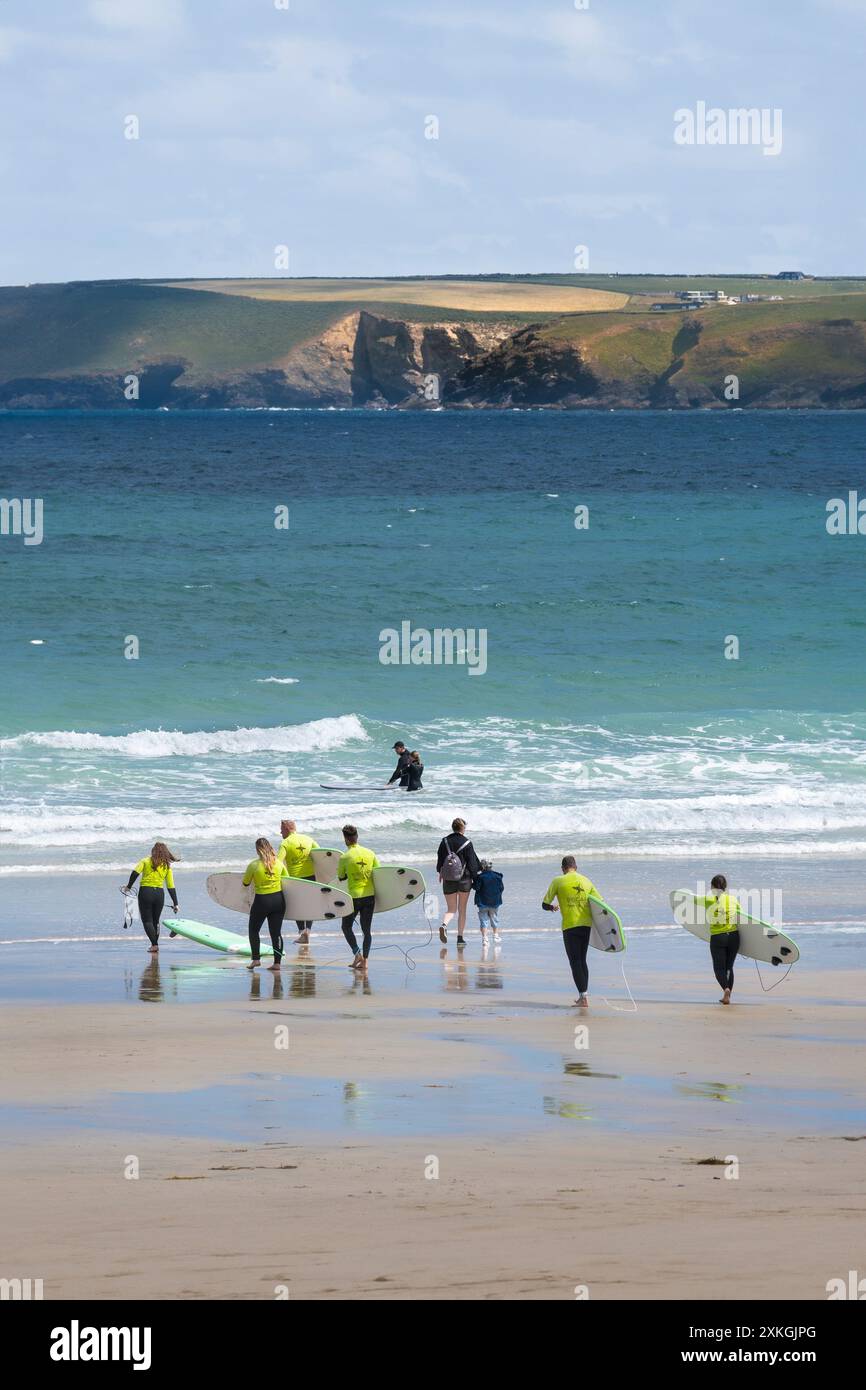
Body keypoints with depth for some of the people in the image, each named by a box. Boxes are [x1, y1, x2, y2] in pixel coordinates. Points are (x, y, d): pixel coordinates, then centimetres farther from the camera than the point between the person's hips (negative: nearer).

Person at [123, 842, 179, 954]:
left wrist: (129, 886, 1)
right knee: (155, 921, 18)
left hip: (145, 891, -3)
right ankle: (155, 945, 21)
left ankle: (154, 945, -12)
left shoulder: (145, 861, 3)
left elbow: (135, 873, -11)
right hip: (159, 893, 3)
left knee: (147, 920, 2)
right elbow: (171, 886, 7)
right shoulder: (167, 866, 9)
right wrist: (175, 903, 10)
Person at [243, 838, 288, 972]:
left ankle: (256, 958, 6)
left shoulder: (253, 865, -12)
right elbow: (287, 879, 12)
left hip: (261, 900, -3)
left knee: (253, 930, 15)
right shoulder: (279, 863, -1)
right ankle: (277, 962, 4)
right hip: (278, 900, 3)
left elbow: (245, 884, -1)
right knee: (276, 932, 7)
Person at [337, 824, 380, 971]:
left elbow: (341, 877, 0)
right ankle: (364, 961, 7)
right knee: (366, 929, 10)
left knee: (346, 926, 13)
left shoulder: (345, 857, -11)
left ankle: (357, 953, -4)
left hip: (354, 897, -4)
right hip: (370, 895, 4)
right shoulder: (369, 853, 0)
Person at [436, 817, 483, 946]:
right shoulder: (466, 843, -10)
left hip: (448, 880, 2)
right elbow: (472, 863, -7)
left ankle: (444, 925, -22)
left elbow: (440, 859, 7)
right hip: (464, 880, -2)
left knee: (451, 910, 8)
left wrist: (440, 873, 23)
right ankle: (460, 937, 10)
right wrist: (475, 878, 3)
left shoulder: (445, 841, -1)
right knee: (462, 910, 11)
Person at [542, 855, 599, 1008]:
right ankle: (583, 995, 19)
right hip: (586, 925, 4)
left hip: (570, 926, -4)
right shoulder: (586, 881, 8)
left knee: (575, 961, -1)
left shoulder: (558, 881, -2)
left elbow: (545, 905, 1)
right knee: (582, 960, 16)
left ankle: (583, 996, -11)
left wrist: (553, 907, 22)